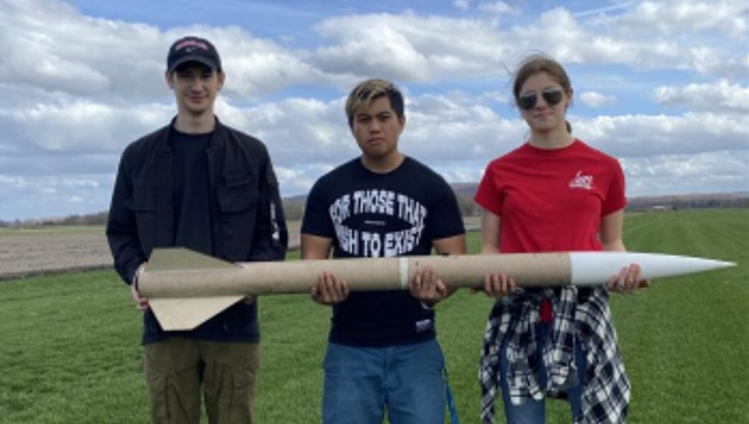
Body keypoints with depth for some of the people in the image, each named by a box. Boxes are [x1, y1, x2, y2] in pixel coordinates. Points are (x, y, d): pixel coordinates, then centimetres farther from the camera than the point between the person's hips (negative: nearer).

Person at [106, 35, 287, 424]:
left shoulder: (252, 154, 5)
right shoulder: (139, 156, 8)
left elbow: (273, 233, 5)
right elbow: (120, 231, 12)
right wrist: (134, 271, -9)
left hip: (234, 324, 0)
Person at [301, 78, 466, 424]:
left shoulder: (432, 187, 1)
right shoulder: (328, 188, 5)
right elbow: (312, 259, 2)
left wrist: (439, 287, -26)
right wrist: (320, 287, -21)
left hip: (415, 347, -1)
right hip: (349, 347, 1)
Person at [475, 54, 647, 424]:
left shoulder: (604, 168, 4)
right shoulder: (500, 171, 4)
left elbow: (611, 243, 9)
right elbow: (490, 247, 6)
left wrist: (627, 269, -12)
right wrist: (489, 273, -16)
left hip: (584, 312, 0)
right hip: (519, 317, 0)